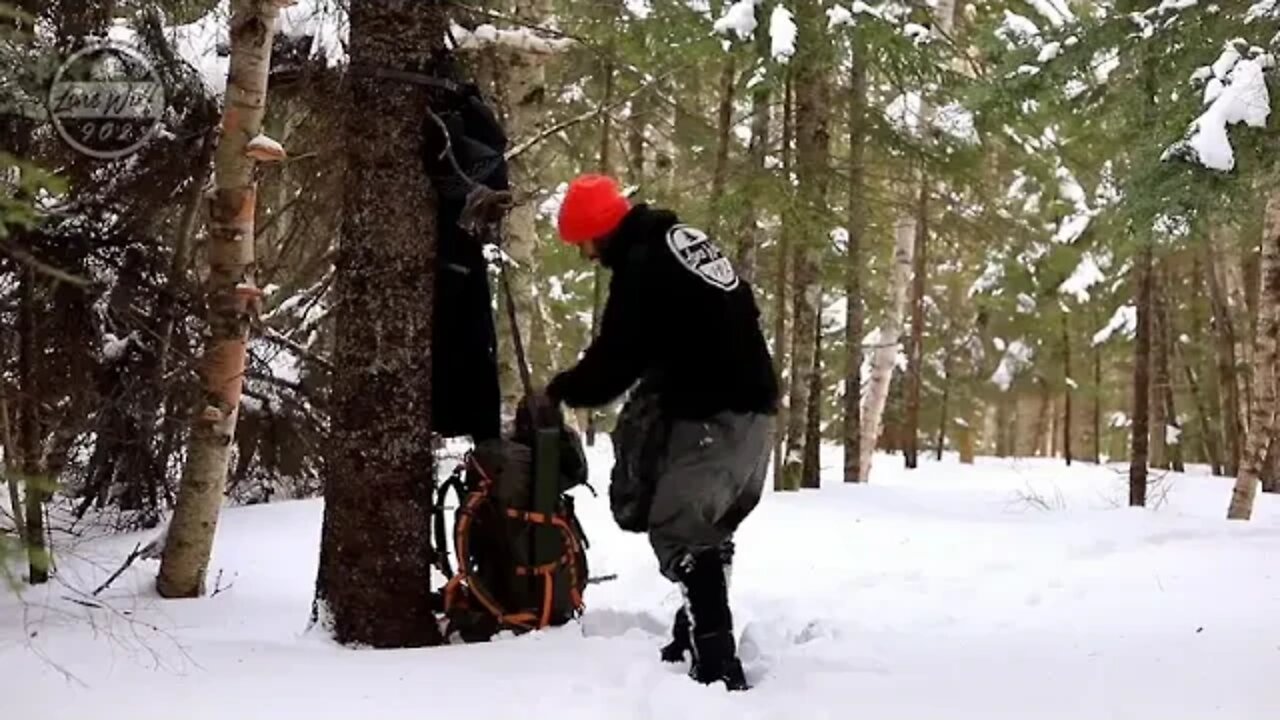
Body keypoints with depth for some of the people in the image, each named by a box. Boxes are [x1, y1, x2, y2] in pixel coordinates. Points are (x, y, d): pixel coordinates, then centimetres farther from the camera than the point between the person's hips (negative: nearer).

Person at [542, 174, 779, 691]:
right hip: (752, 407, 10)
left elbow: (614, 360, -10)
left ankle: (717, 667, -18)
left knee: (678, 533, -11)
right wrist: (655, 385, 19)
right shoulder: (682, 240, 16)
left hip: (713, 416, -10)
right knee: (707, 530, 19)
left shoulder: (642, 266, -14)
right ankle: (702, 637, 26)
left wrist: (558, 391, 7)